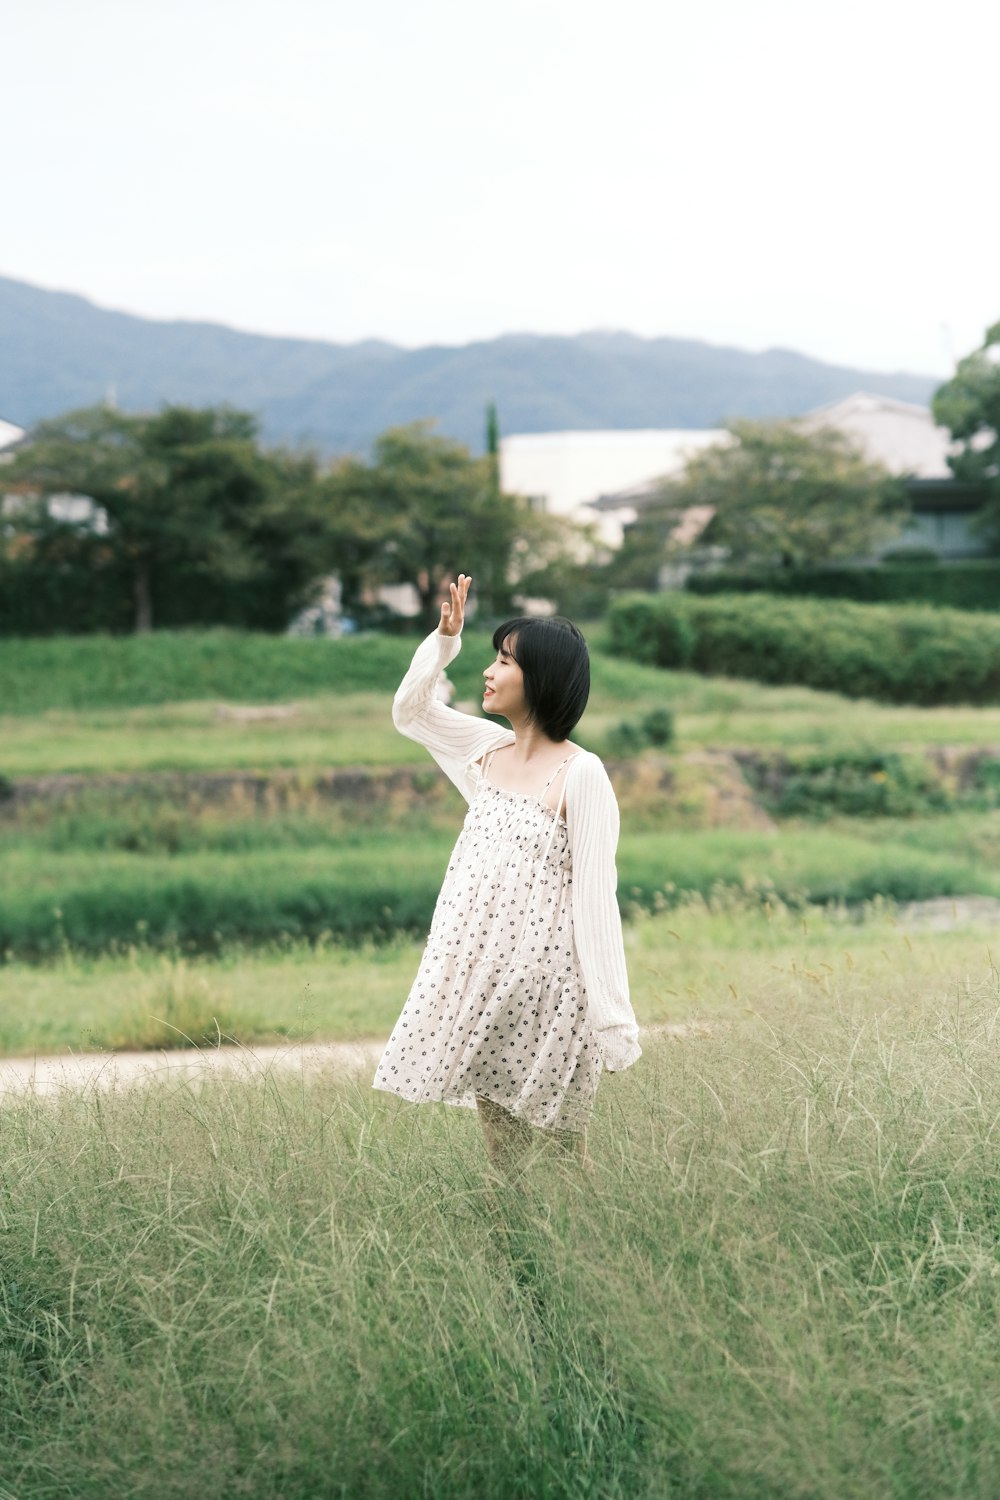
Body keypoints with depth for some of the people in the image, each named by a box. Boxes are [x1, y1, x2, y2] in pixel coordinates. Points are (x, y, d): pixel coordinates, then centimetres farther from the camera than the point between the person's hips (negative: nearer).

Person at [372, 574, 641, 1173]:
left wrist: (613, 1020, -17)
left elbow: (595, 896, -16)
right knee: (498, 1143, 12)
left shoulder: (581, 775, -13)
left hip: (548, 987, -7)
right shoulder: (487, 749, 7)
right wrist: (445, 638, 7)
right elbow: (409, 710, 22)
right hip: (481, 977, 7)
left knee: (562, 1148, 2)